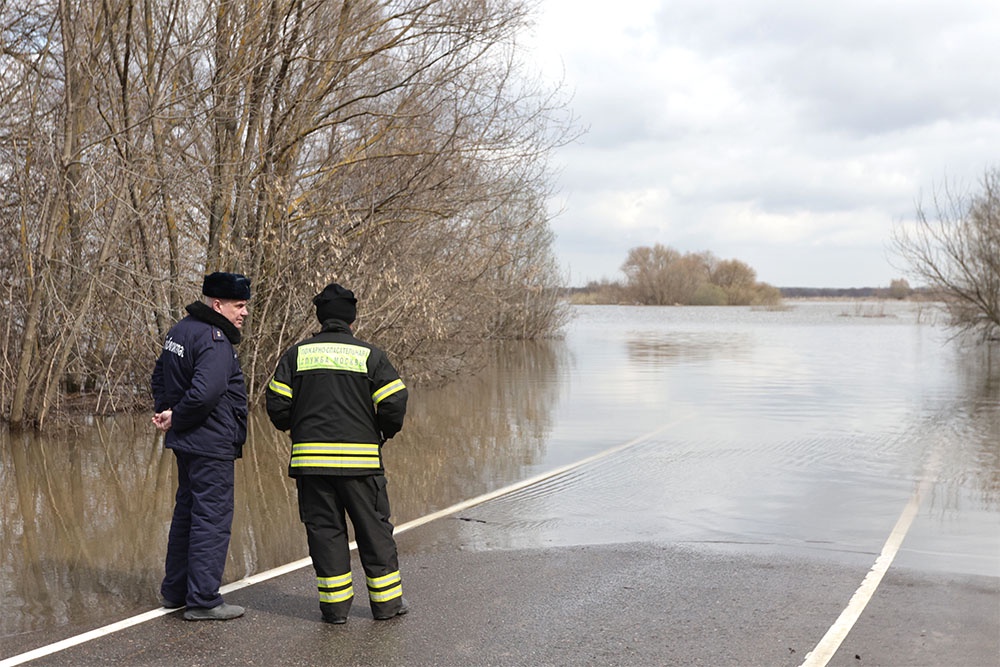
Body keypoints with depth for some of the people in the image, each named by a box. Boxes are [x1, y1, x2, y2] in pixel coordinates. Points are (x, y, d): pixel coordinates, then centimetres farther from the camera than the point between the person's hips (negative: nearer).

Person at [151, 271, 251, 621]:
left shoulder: (180, 330, 12)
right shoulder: (215, 340, -19)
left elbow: (159, 377, 21)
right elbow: (205, 393, -30)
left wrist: (167, 411, 9)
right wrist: (175, 420, -15)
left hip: (186, 444, 10)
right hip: (212, 446, -10)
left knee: (186, 512, 19)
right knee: (212, 518, -2)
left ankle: (175, 591, 29)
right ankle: (203, 601, 4)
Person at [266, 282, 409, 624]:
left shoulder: (297, 353, 5)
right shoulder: (369, 354, 0)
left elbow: (277, 403, 2)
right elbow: (394, 403, -6)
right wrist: (381, 433, 12)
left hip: (310, 457, 2)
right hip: (361, 458, -1)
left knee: (324, 529, 9)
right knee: (374, 528, 9)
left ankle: (335, 604, 11)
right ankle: (386, 601, 15)